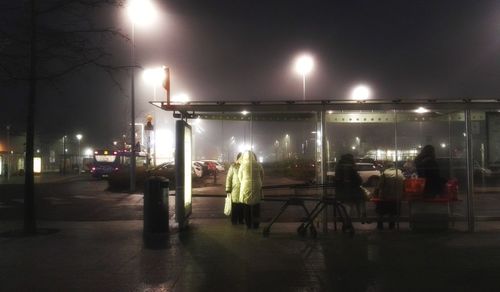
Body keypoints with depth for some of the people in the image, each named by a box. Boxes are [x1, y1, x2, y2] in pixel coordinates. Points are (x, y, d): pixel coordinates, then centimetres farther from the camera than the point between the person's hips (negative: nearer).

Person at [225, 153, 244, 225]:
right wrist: (228, 189, -6)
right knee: (235, 205, 3)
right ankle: (234, 220, 13)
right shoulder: (233, 166, -5)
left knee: (242, 205, 8)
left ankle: (241, 220, 20)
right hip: (235, 188, -3)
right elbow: (229, 178, -3)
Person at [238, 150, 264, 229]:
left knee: (247, 207, 11)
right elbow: (262, 177, 5)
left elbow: (240, 177, 3)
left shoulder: (243, 165, -8)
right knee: (256, 207, 14)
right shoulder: (258, 165, -3)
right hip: (257, 187, 1)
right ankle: (255, 224, 18)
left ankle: (248, 225, 15)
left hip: (246, 188, -1)